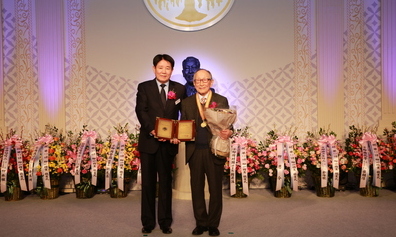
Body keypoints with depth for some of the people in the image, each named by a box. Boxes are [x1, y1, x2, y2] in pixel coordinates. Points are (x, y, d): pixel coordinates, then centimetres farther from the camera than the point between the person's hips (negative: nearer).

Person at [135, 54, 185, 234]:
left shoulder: (180, 89, 5)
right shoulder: (144, 87, 3)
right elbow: (141, 111, -8)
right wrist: (151, 130, -23)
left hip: (168, 142, 0)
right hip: (148, 141, 0)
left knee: (166, 182, 10)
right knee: (148, 182, 9)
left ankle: (165, 222, 23)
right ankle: (148, 222, 22)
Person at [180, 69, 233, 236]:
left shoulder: (222, 101, 2)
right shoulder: (186, 102, 7)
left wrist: (228, 133, -21)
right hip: (194, 152, 2)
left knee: (215, 189, 9)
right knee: (196, 189, 11)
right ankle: (200, 223, 28)